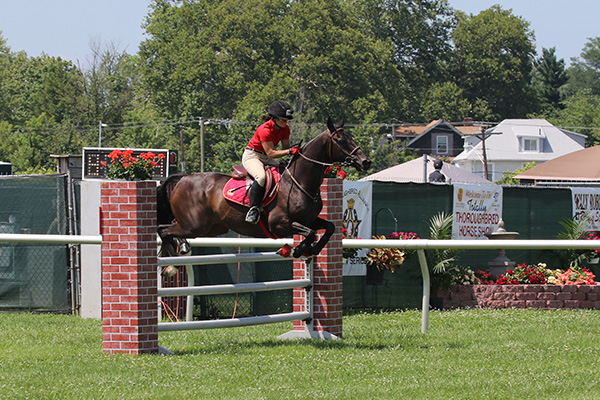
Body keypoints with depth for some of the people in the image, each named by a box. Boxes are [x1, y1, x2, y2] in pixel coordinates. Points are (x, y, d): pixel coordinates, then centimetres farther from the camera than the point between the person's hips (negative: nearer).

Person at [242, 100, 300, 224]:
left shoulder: (285, 129, -1)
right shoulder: (265, 130, -26)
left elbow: (285, 148, 2)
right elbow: (271, 153, -28)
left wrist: (295, 150, -19)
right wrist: (289, 151, -36)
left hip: (266, 159, 9)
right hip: (251, 156, -9)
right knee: (261, 177, -37)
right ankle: (253, 209, -32)